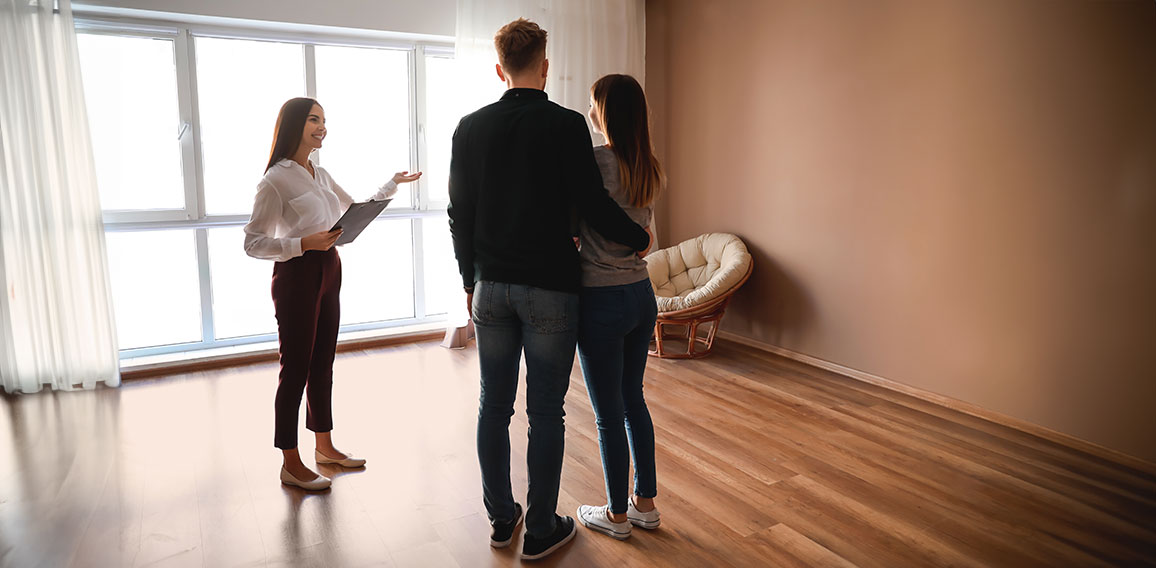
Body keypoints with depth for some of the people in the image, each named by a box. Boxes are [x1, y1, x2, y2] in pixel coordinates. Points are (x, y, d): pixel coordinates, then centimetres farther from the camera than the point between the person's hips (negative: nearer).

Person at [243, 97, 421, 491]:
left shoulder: (321, 175, 13)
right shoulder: (276, 180, -10)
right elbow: (253, 243, -12)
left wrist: (393, 185, 23)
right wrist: (304, 243, -24)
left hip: (328, 273, 8)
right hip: (297, 276, -7)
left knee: (322, 364, 14)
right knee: (296, 369, -1)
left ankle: (325, 447, 27)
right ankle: (290, 464, 11)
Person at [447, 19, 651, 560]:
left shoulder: (470, 127, 4)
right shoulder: (567, 125, -9)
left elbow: (459, 214, 8)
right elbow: (592, 206, -11)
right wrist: (640, 238, 8)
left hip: (491, 288, 4)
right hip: (549, 290, -4)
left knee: (494, 406, 14)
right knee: (545, 413, 5)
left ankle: (501, 518, 28)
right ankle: (541, 530, 18)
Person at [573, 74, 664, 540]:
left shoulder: (595, 161, -17)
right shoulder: (650, 169, 6)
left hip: (603, 301, -8)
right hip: (642, 293, 8)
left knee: (608, 414, 7)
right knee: (634, 401, 19)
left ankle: (617, 514, 23)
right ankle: (646, 503, 32)